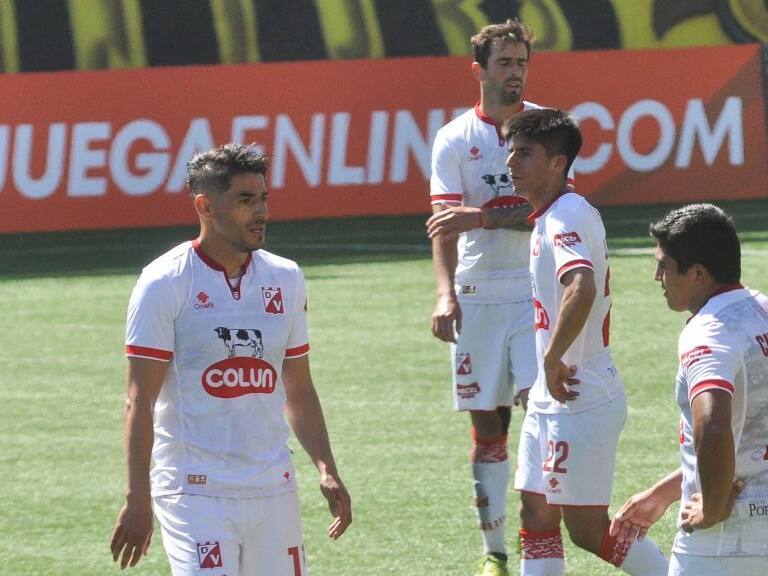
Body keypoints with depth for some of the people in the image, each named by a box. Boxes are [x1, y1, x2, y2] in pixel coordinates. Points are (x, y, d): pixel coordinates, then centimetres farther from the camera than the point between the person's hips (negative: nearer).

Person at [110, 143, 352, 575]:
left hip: (274, 490, 6)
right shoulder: (165, 284, -5)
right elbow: (140, 401, -8)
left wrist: (326, 469, 7)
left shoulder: (286, 280, 11)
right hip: (194, 488, -6)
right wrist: (137, 497, -14)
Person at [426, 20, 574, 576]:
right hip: (477, 295, 1)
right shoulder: (454, 140, 2)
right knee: (487, 424, 5)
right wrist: (446, 294, -19)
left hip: (537, 291, -1)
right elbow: (445, 225, -5)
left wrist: (481, 217, -19)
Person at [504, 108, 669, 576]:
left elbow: (582, 290, -37)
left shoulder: (566, 218, -19)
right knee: (537, 519, 10)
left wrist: (552, 359, -28)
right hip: (551, 400, 10)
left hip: (580, 401, -10)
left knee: (587, 528, -5)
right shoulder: (551, 216, 13)